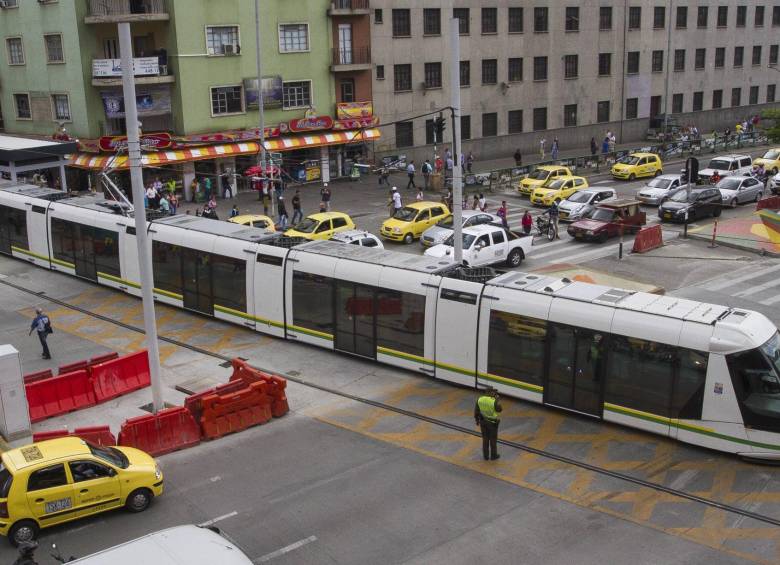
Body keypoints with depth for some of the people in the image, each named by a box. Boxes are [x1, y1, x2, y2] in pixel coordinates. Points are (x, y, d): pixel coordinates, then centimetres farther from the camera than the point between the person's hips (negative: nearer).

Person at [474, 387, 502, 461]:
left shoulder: (480, 399, -14)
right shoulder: (494, 401, -28)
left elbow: (476, 411, -3)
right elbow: (499, 410, -11)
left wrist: (477, 420, 12)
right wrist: (497, 399, -7)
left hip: (483, 421, 4)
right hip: (492, 422, -4)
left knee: (485, 439, 18)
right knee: (493, 439, 15)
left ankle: (486, 456, 29)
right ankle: (493, 456, 29)